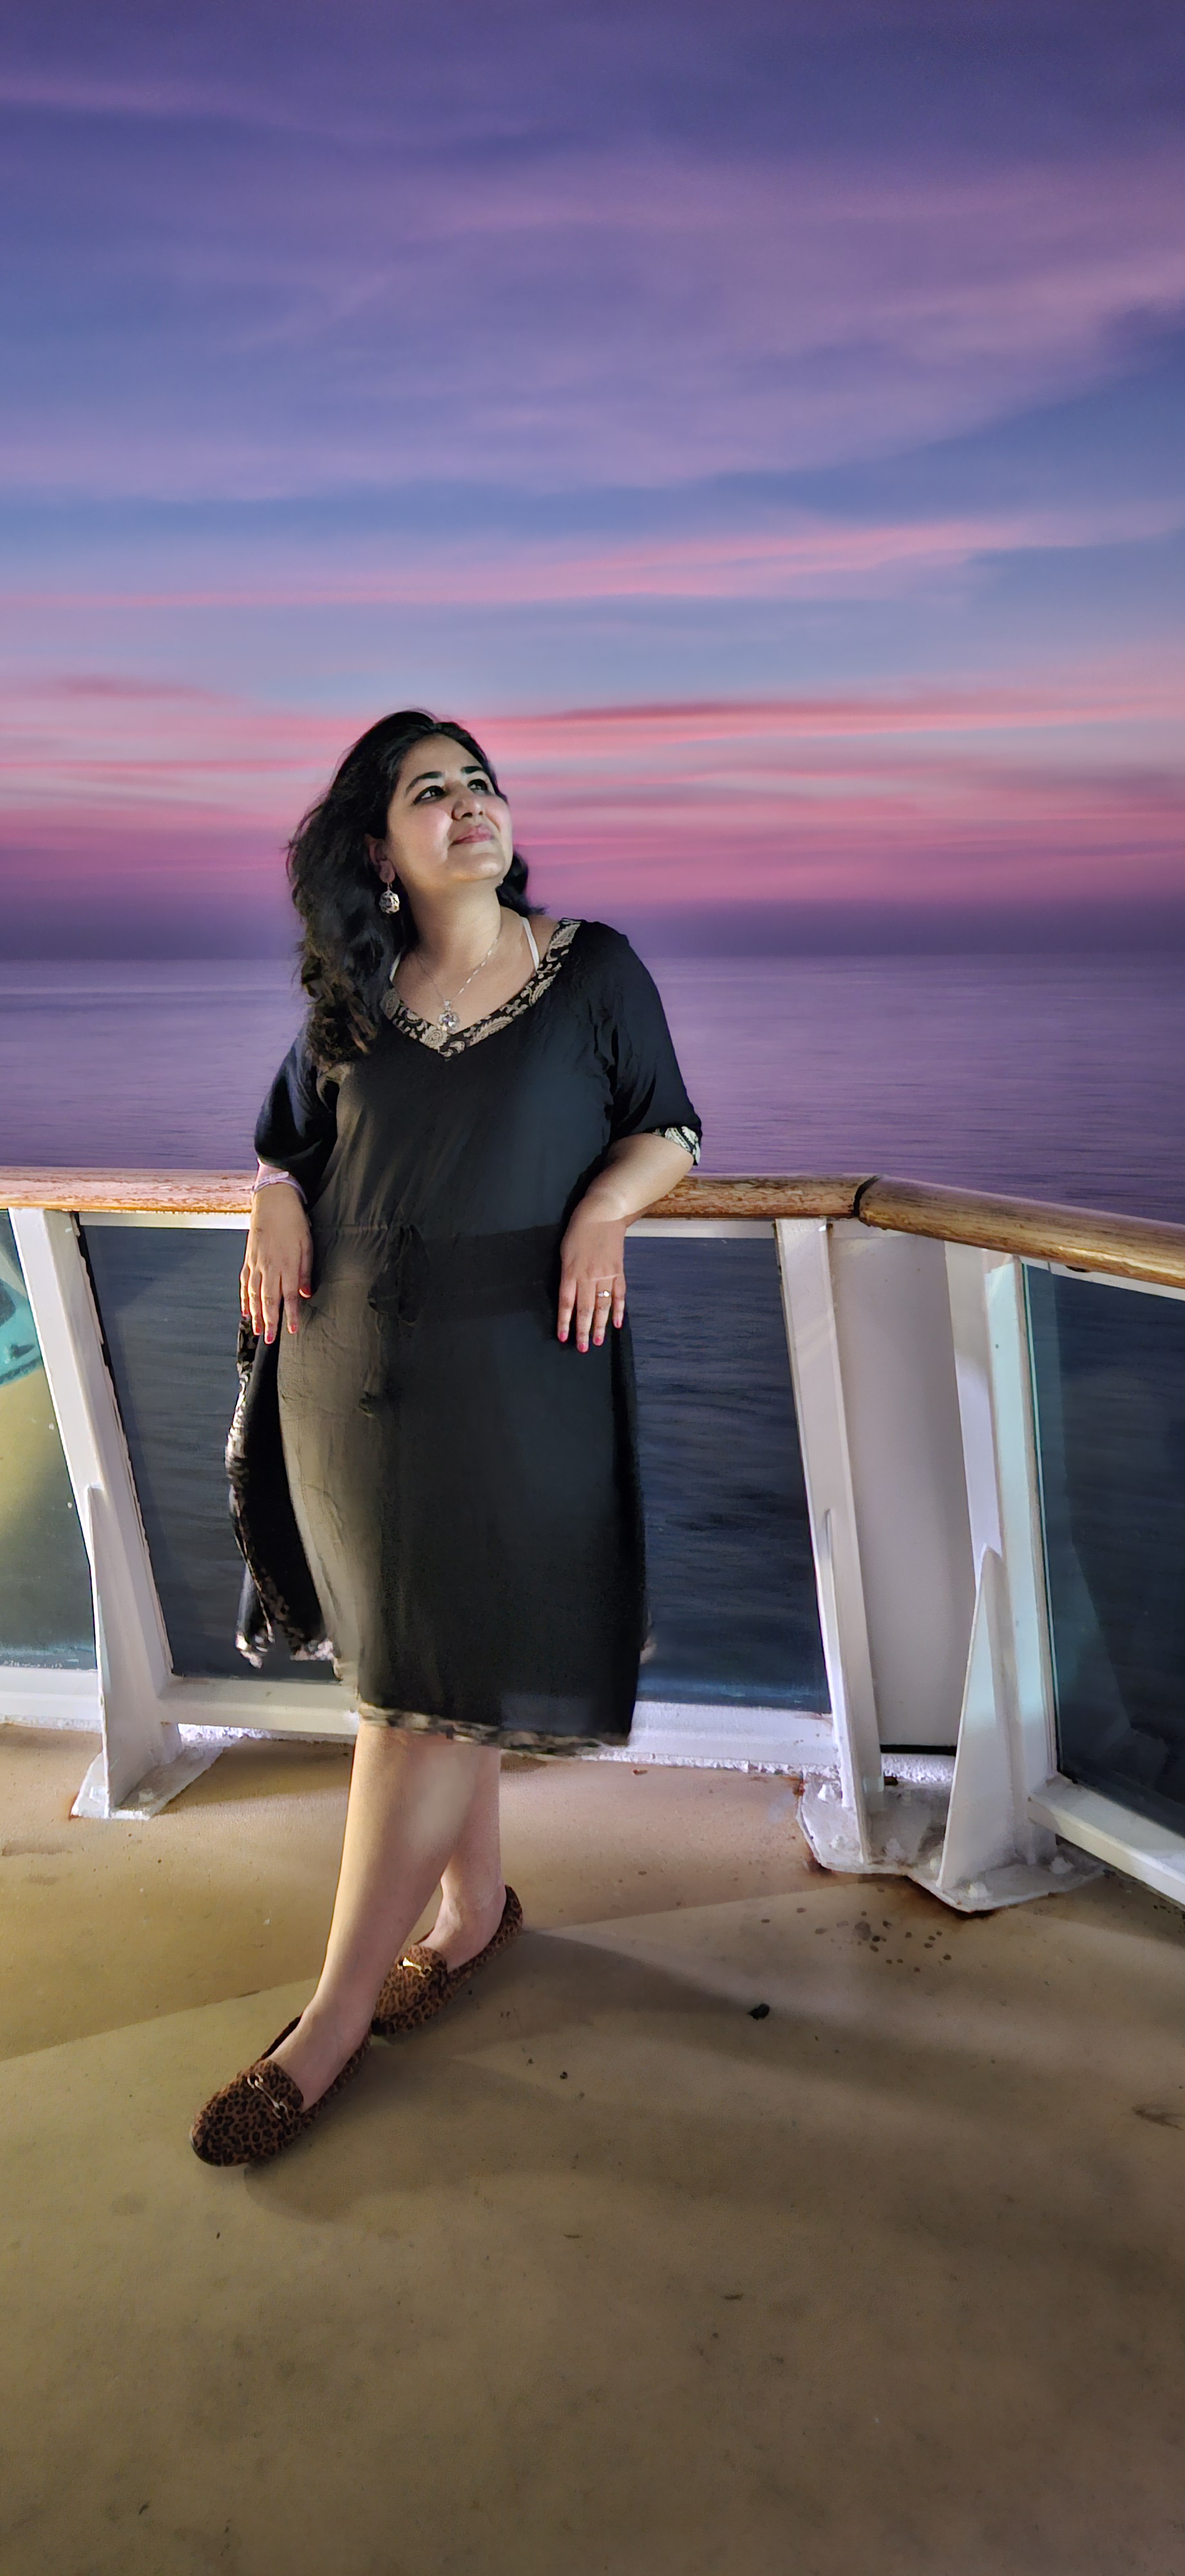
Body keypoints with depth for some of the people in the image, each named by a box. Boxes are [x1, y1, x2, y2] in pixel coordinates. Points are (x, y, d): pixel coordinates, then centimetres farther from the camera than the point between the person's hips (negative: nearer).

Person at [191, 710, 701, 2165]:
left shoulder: (594, 970, 3)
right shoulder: (350, 998, 10)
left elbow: (668, 1131, 8)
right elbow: (289, 1141, 21)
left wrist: (608, 1203, -13)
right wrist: (275, 1208, -1)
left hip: (520, 1357, -3)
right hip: (352, 1361, 4)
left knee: (432, 1684, -3)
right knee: (404, 1659, 10)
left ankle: (332, 2025, 6)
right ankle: (475, 1906, 32)